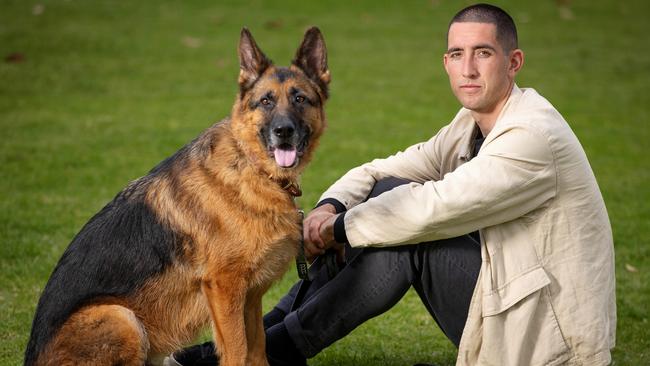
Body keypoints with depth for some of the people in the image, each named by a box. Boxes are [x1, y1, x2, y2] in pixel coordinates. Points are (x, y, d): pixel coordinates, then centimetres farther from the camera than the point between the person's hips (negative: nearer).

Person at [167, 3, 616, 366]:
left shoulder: (534, 136, -21)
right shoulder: (473, 125, 7)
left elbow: (435, 208, -25)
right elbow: (383, 170, 8)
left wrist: (338, 229, -14)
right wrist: (329, 208, -13)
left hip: (543, 327, -9)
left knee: (404, 240, -21)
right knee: (390, 194, -1)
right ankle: (275, 326, -2)